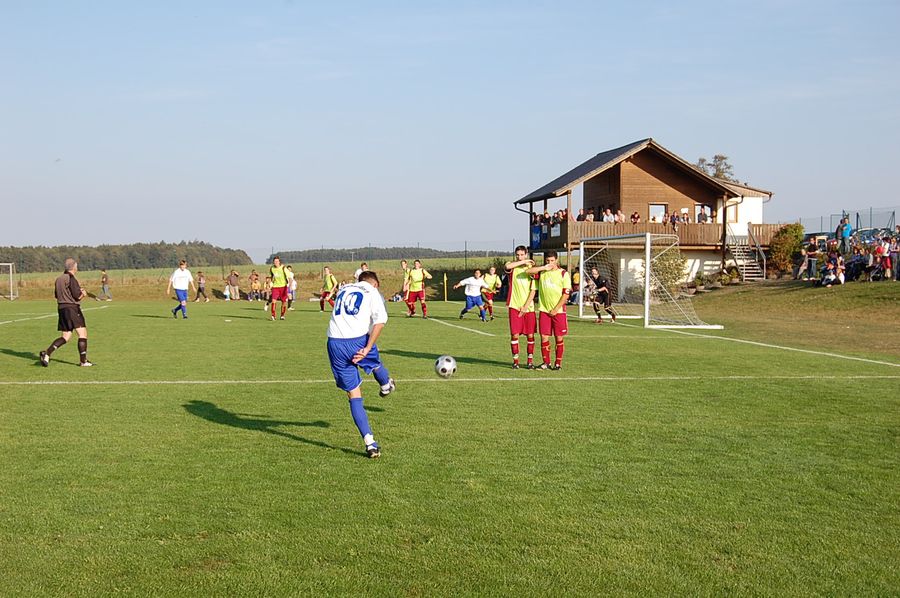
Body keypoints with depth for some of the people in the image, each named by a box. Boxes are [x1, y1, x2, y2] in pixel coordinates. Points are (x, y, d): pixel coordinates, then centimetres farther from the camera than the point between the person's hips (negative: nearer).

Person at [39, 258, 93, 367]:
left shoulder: (59, 279, 14)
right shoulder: (71, 278, -11)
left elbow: (56, 295, 23)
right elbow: (77, 296, -16)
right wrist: (83, 294, 8)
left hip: (61, 308, 8)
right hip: (72, 308, -8)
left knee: (65, 336, 11)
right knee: (82, 333, -3)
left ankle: (47, 353, -3)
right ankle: (83, 361, -4)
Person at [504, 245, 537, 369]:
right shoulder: (512, 267, 3)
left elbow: (533, 291, 0)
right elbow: (507, 266, -25)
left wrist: (525, 306, -8)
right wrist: (523, 262, -17)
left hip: (528, 307, 1)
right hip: (514, 306, -1)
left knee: (530, 335, 2)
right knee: (514, 334, -3)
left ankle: (530, 360, 13)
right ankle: (515, 361, 5)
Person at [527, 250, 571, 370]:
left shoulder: (564, 274, -2)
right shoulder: (541, 272, 6)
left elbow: (566, 294, -5)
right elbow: (528, 271, -10)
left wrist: (556, 309, -10)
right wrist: (544, 267, -14)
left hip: (558, 311, -2)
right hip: (544, 310, 2)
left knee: (559, 337, 2)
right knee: (544, 337, 0)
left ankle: (558, 363, 12)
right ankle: (546, 362, 11)